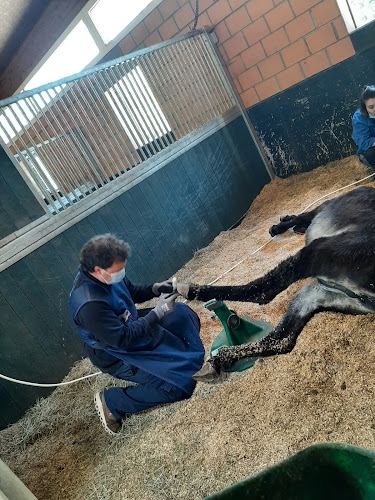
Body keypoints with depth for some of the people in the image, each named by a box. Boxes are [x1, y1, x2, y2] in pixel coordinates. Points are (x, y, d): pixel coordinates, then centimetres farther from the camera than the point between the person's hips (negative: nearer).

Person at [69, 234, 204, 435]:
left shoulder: (106, 274, -12)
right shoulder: (89, 305, -37)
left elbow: (131, 292, 7)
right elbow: (122, 339, -33)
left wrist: (154, 289, -12)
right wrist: (158, 312, -30)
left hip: (131, 326, 9)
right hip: (118, 356, -8)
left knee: (184, 313, 12)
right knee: (180, 385, -14)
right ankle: (111, 403, 0)